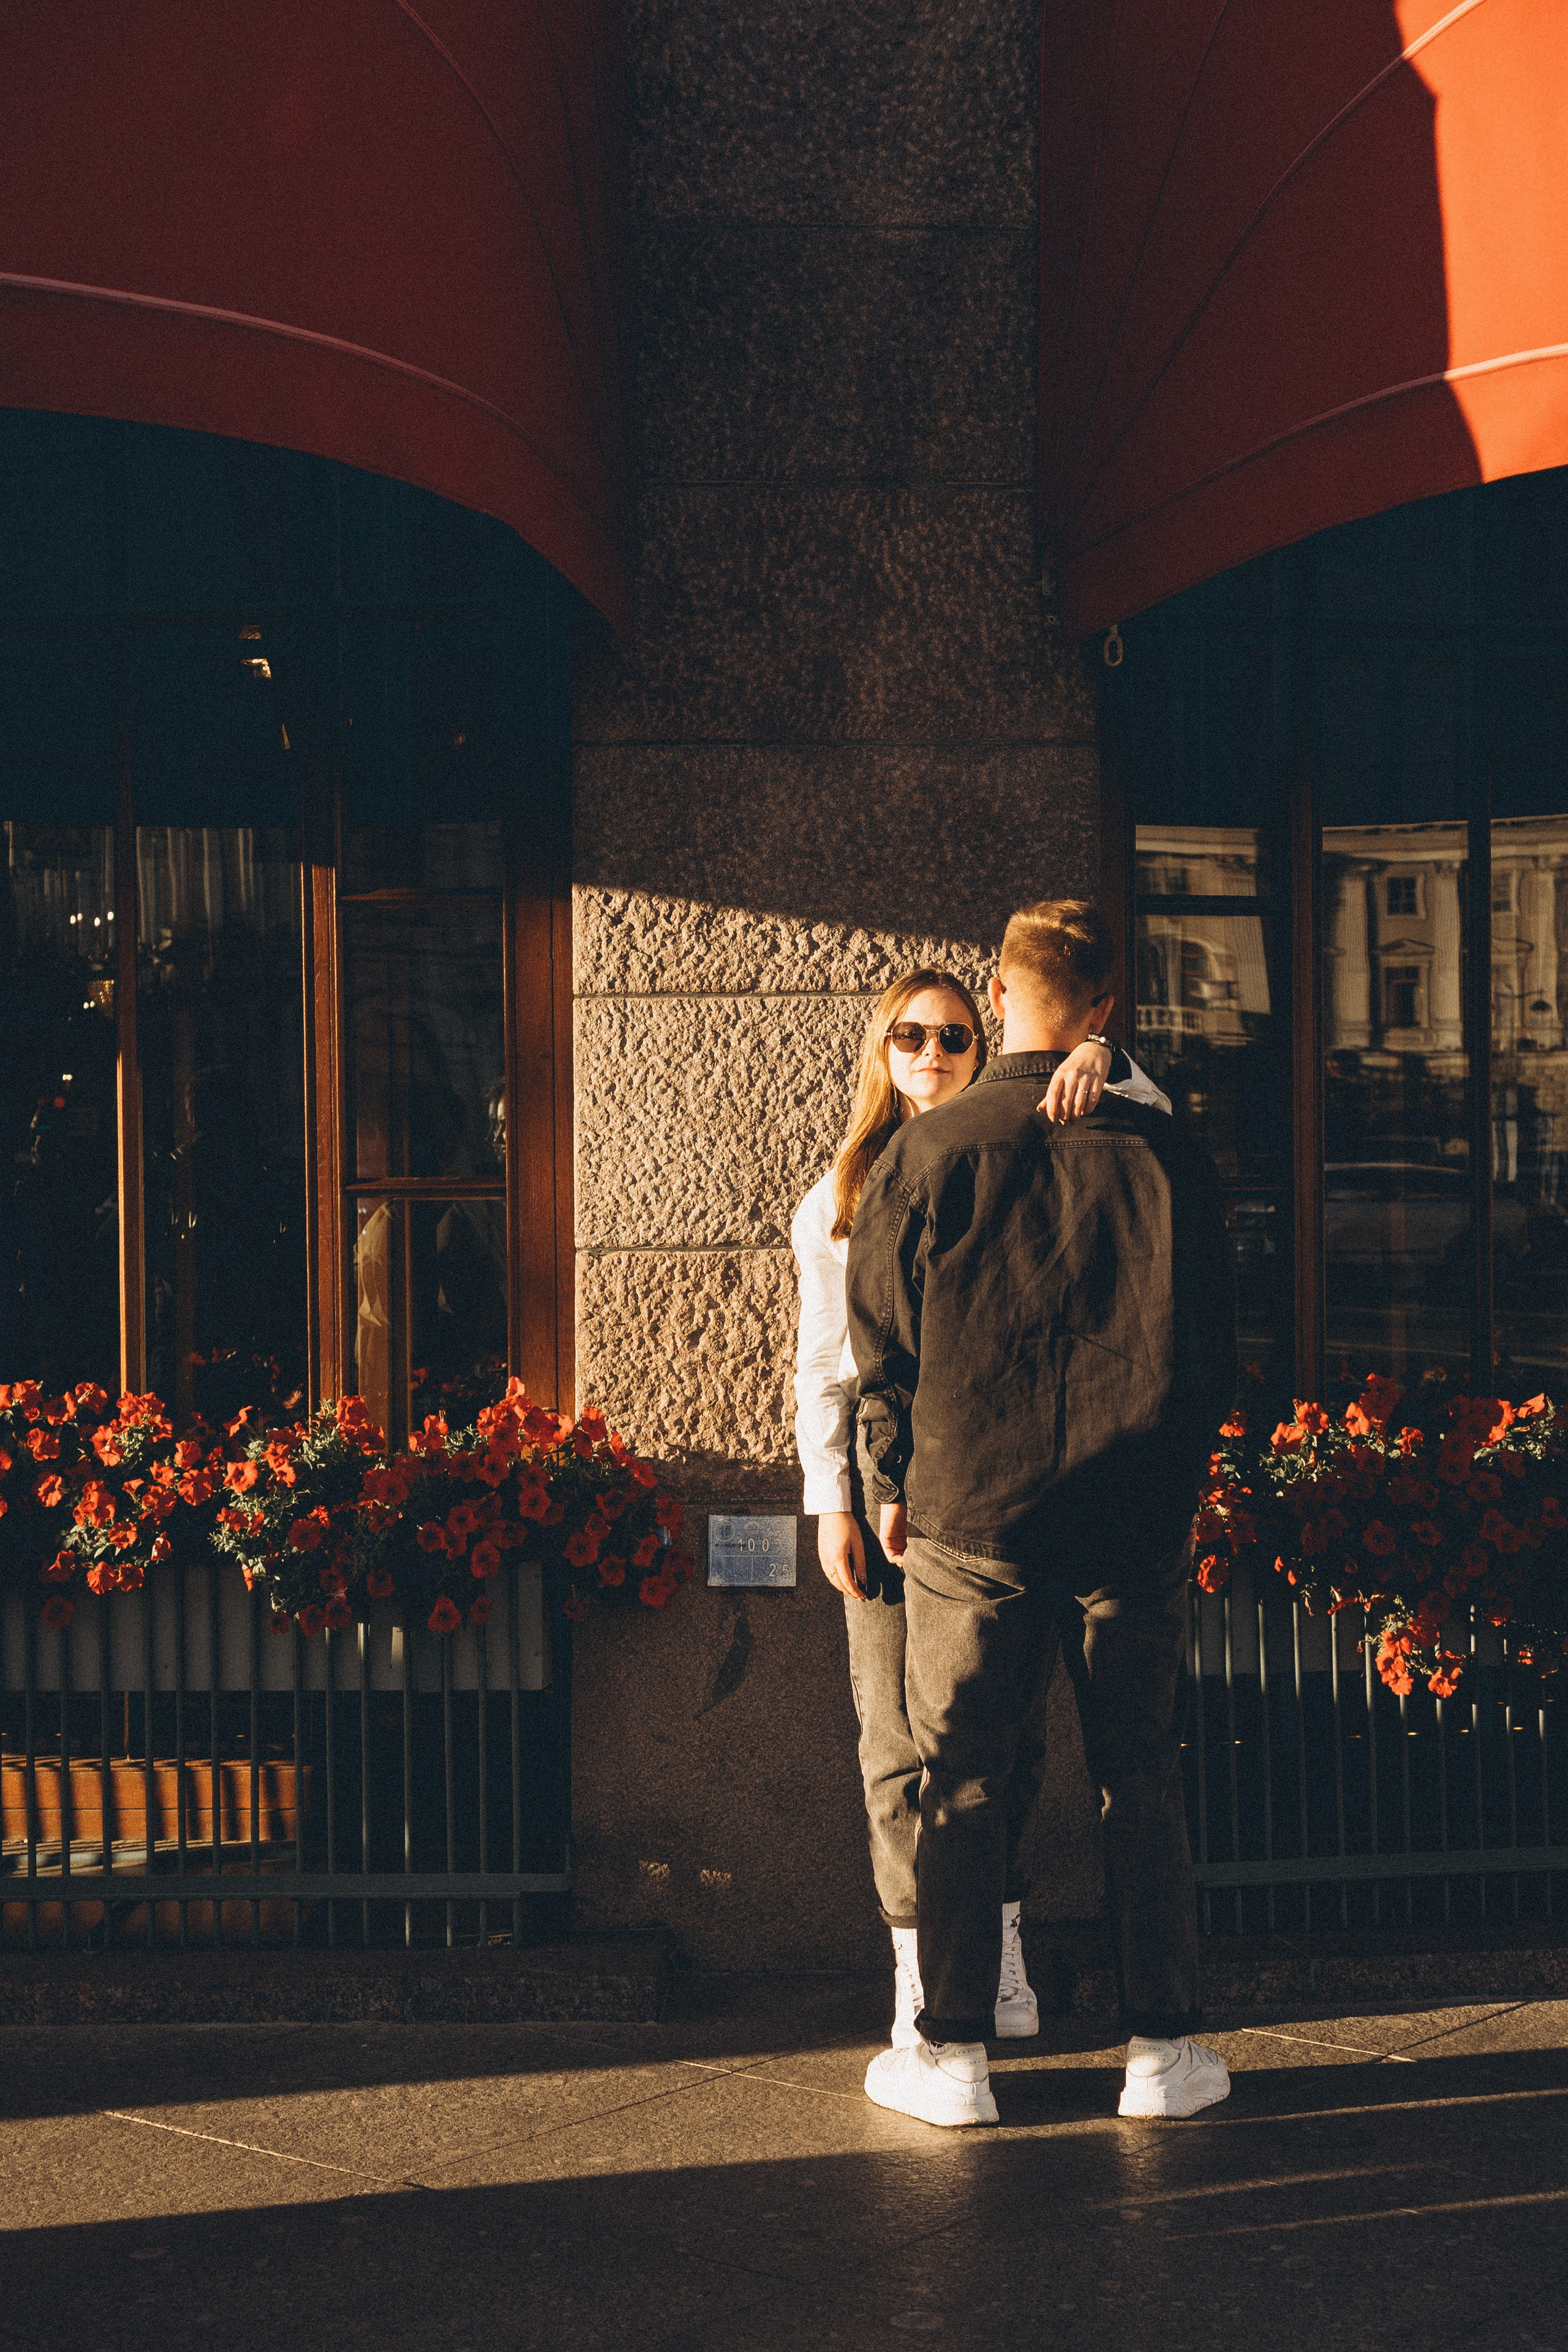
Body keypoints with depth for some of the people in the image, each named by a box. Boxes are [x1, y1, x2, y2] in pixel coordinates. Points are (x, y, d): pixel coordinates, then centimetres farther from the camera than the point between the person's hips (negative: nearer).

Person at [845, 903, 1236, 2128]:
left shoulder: (929, 1153, -4)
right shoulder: (1163, 1151, -1)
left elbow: (882, 1340, 1)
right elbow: (1215, 1338, 5)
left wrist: (895, 1484, 13)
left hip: (968, 1513, -1)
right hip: (1137, 1518, 1)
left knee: (962, 1778, 7)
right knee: (1144, 1777, 9)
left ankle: (954, 2051, 11)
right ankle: (1163, 2047, 13)